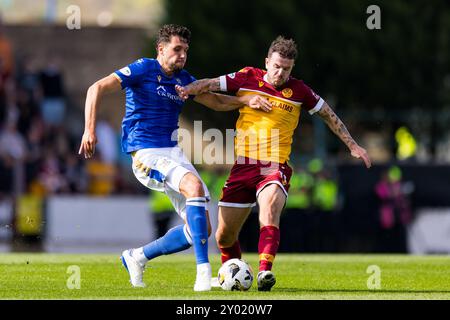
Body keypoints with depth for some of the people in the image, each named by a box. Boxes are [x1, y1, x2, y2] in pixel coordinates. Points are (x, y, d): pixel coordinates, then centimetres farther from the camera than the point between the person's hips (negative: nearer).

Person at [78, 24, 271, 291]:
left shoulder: (183, 79, 13)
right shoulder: (144, 69, -7)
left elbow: (216, 101, 25)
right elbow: (98, 89, -12)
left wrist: (246, 100, 7)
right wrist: (90, 129, -23)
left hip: (173, 153, 8)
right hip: (146, 154, -8)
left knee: (201, 228, 0)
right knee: (195, 186, -33)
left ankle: (137, 257, 20)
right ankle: (203, 270, -35)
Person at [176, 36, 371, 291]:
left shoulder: (298, 90, 3)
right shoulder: (247, 78, 3)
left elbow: (328, 115, 16)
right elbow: (211, 84, 1)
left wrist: (352, 146, 18)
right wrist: (188, 90, -21)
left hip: (275, 167, -2)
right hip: (243, 165, 2)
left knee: (269, 207, -34)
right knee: (224, 236, 4)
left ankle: (265, 271, -45)